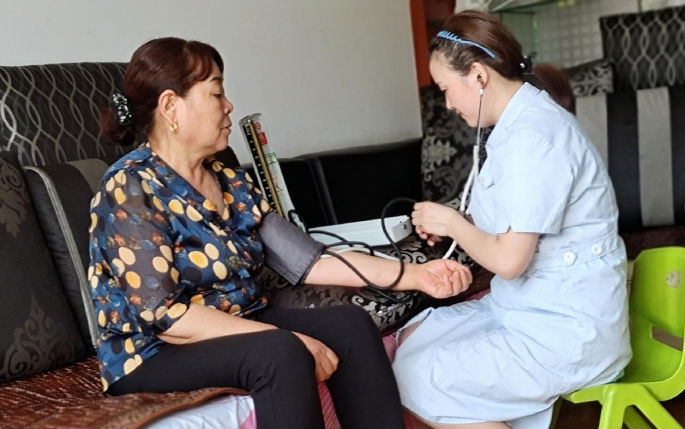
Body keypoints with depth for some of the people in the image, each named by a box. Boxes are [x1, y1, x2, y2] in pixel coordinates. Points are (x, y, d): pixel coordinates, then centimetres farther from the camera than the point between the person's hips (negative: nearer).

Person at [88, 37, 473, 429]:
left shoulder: (232, 184, 6)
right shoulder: (131, 188, -16)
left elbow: (308, 261, 1)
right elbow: (161, 314, -23)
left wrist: (414, 274, -5)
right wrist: (285, 340, -25)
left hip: (237, 332, 7)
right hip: (155, 355, -7)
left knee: (349, 323, -12)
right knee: (281, 352, -31)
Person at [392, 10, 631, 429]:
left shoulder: (532, 135, -22)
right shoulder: (523, 120, 9)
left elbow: (509, 261, -25)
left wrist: (452, 222, -8)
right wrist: (448, 223, 3)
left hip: (567, 332, -10)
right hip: (533, 309, 10)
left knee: (414, 379, -12)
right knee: (409, 341, 10)